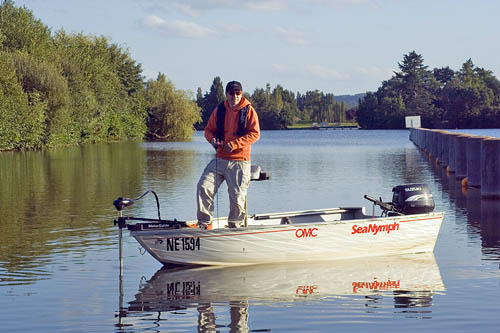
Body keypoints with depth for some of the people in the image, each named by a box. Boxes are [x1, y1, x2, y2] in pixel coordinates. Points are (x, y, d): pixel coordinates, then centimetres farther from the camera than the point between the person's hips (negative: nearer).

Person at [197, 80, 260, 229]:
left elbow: (255, 134, -7)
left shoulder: (249, 111, -2)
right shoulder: (219, 110, 8)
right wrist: (212, 138, -7)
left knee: (237, 197, -4)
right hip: (220, 159, 3)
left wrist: (235, 144, -17)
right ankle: (204, 223, -4)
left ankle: (234, 226, 17)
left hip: (240, 162, -3)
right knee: (204, 187, -14)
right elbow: (208, 130, 17)